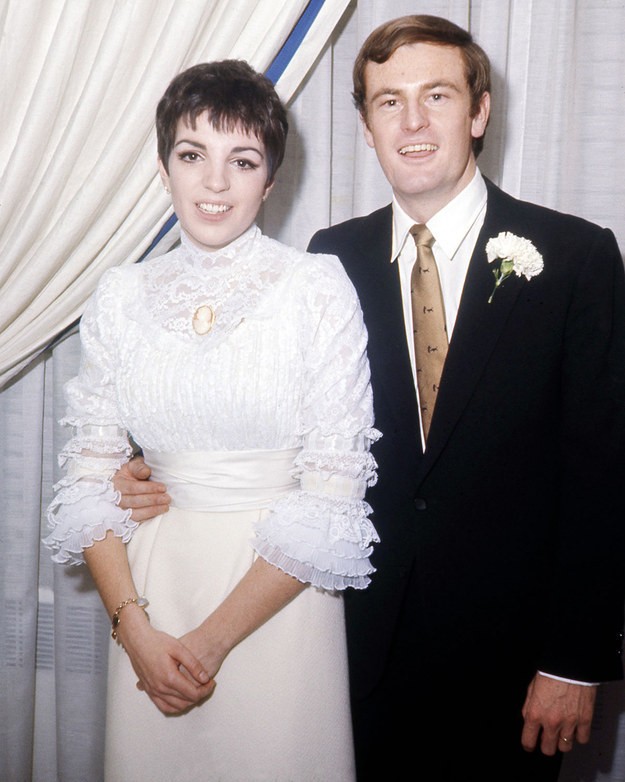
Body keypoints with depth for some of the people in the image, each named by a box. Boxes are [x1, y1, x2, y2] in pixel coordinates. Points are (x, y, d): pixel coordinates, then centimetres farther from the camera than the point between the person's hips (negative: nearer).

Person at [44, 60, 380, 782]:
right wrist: (135, 628, -9)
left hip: (278, 591, -2)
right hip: (149, 584, 3)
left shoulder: (317, 287, -9)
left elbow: (333, 489, -12)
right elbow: (91, 473, 3)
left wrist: (213, 639, -12)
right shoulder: (121, 297, 1)